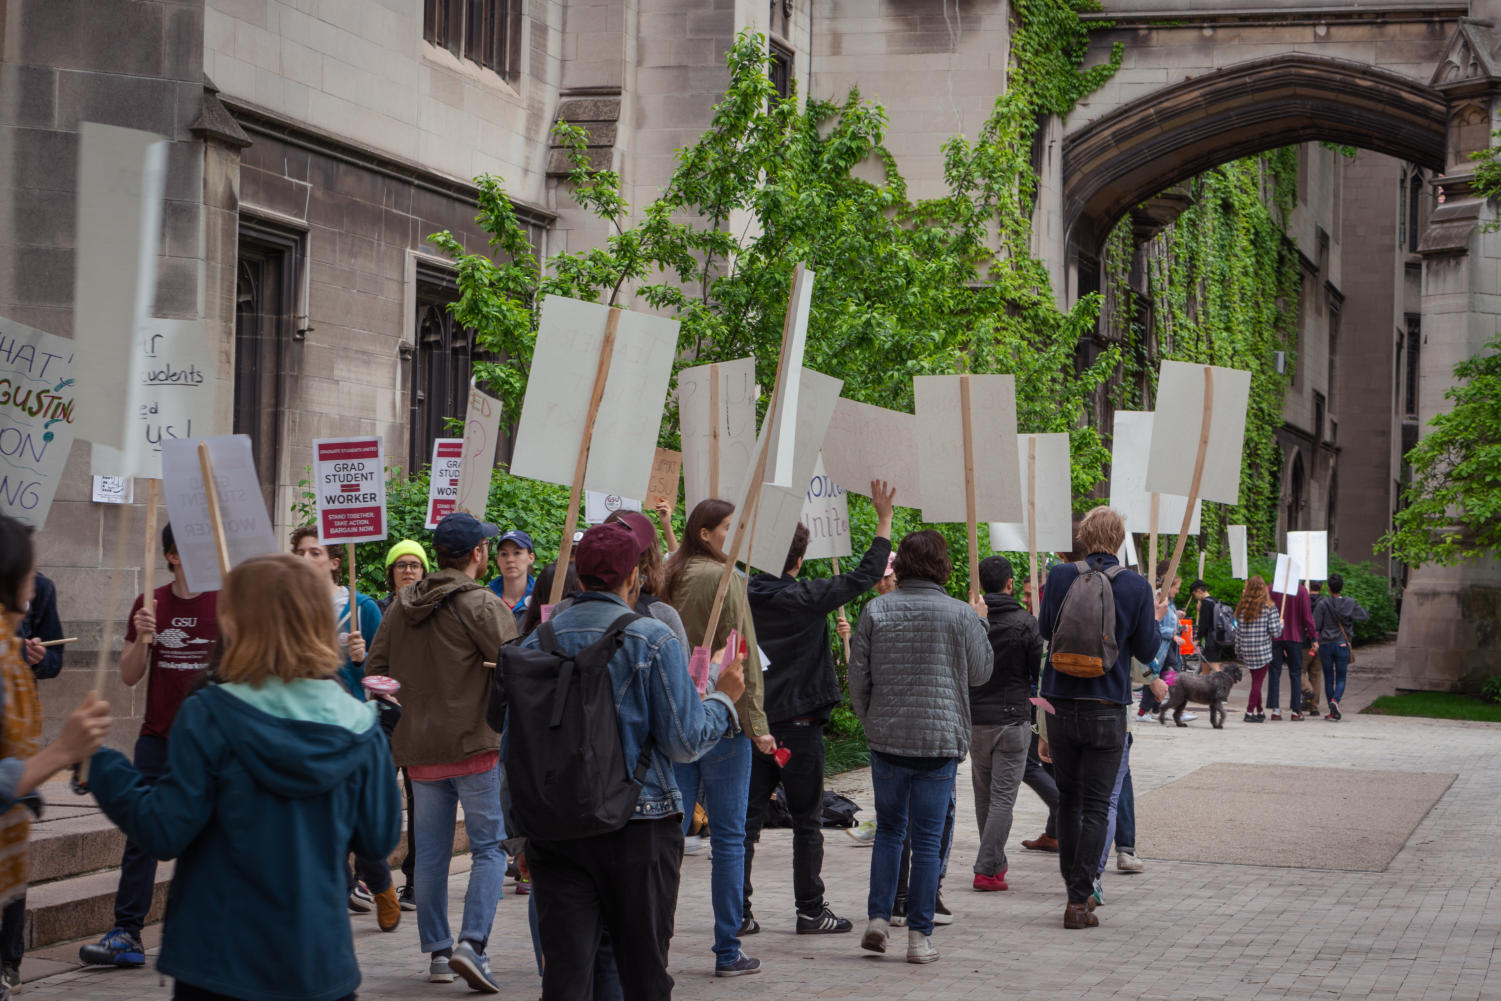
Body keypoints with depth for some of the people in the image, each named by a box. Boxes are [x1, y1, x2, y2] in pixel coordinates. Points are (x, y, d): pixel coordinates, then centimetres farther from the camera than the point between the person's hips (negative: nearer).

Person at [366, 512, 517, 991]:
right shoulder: (480, 604, -12)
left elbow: (375, 669, 13)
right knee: (490, 846, 1)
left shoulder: (401, 604, 9)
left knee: (431, 852, 12)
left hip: (419, 748, 6)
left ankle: (437, 951, 17)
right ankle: (471, 943, -13)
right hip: (475, 744, -6)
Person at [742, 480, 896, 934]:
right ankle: (810, 910, 9)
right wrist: (884, 519, -2)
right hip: (799, 722, -4)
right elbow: (865, 575, -9)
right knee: (806, 820, 5)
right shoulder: (806, 598, -11)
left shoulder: (745, 596, 0)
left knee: (747, 816, 5)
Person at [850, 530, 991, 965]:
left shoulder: (875, 611, -1)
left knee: (888, 829, 17)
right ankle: (919, 935, 5)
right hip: (941, 741, -2)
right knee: (928, 839, 4)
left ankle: (878, 917, 8)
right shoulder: (960, 615, -6)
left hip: (886, 739, 2)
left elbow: (858, 679, 2)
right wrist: (981, 623, 22)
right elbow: (980, 673, 8)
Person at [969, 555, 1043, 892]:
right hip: (1012, 719, -3)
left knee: (983, 795, 16)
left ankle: (996, 861, 25)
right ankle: (988, 870, -8)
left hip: (975, 720, 3)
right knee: (1003, 796, -2)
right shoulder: (1024, 622, -9)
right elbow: (1040, 669, -5)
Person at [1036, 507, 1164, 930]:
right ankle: (1079, 901, -3)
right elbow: (1147, 652, 0)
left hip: (1060, 703, 2)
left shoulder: (1060, 576, -3)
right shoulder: (1136, 586, -6)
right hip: (1106, 708, -2)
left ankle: (1076, 890, 21)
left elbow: (1044, 629, 8)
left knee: (1068, 800, 15)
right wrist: (1155, 617, 18)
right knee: (1096, 806, 2)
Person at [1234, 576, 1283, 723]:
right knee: (1257, 681, 0)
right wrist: (1280, 623, 11)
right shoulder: (1268, 607, -8)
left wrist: (1238, 650, 15)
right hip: (1262, 650, -4)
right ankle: (1250, 712, -3)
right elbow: (1274, 631, -10)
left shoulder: (1241, 607, 5)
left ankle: (1260, 711, 20)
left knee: (1256, 679, 15)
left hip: (1246, 651, 4)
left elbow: (1237, 631, 7)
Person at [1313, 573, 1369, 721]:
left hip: (1325, 644, -1)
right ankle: (1335, 700, -22)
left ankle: (1332, 711, 9)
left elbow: (1315, 625, -9)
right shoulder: (1350, 604, -2)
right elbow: (1365, 617, 3)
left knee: (1328, 679, 9)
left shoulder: (1323, 604, -7)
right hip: (1343, 645, 1)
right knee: (1341, 678, 7)